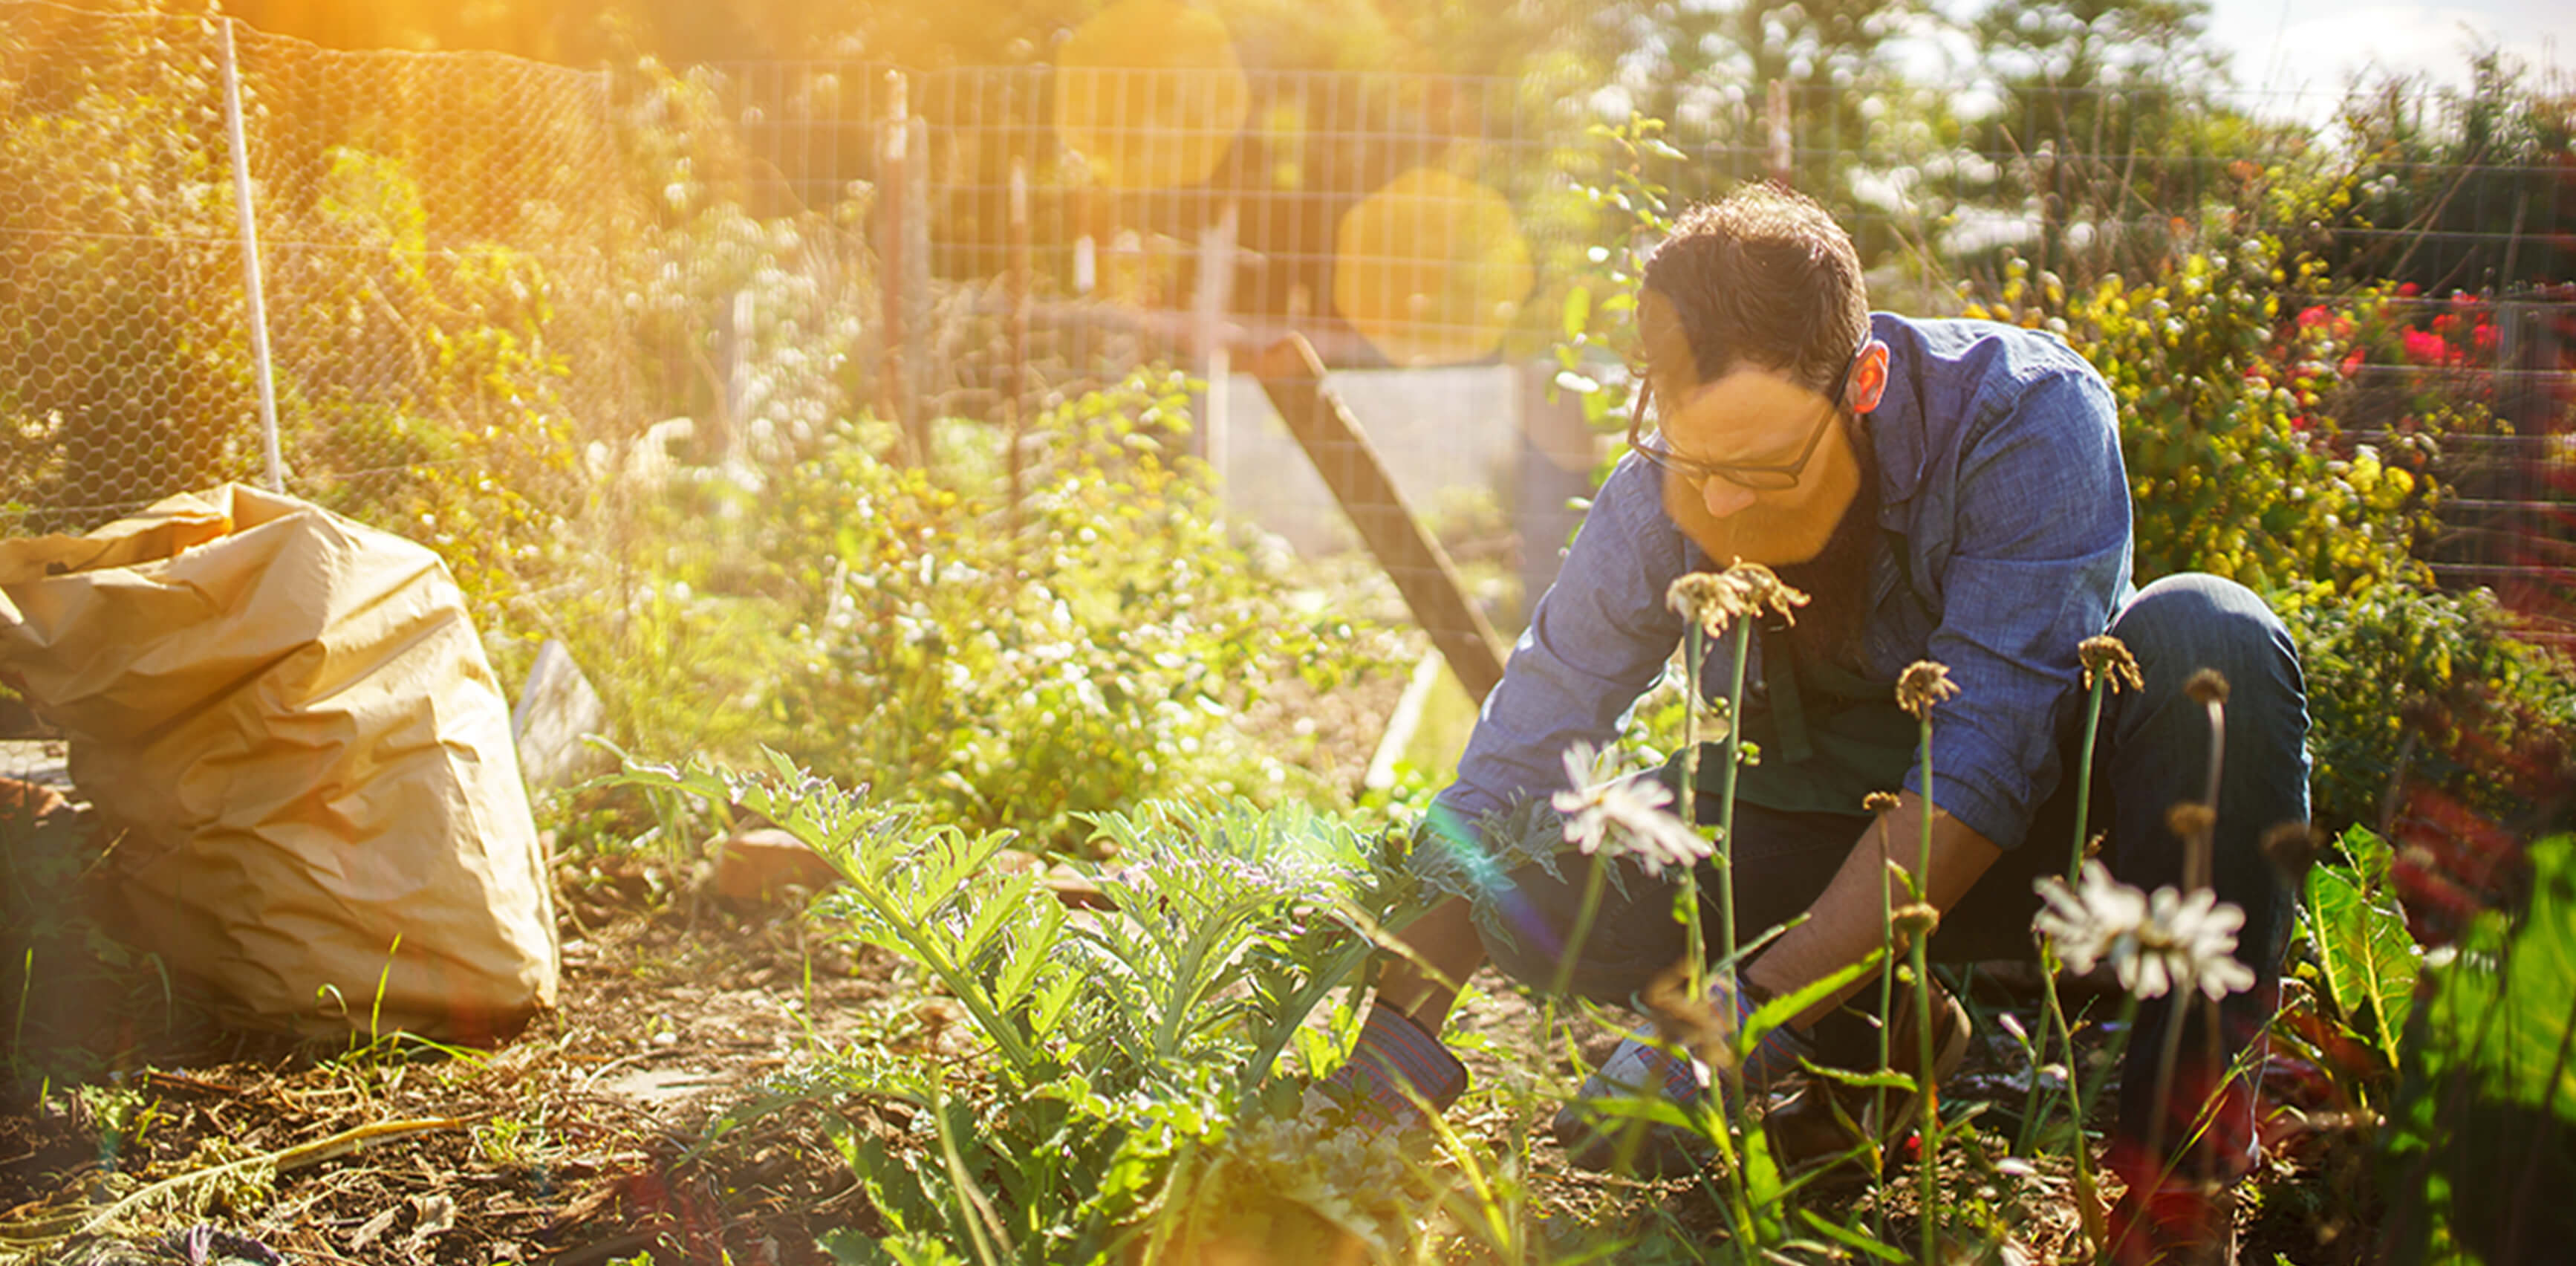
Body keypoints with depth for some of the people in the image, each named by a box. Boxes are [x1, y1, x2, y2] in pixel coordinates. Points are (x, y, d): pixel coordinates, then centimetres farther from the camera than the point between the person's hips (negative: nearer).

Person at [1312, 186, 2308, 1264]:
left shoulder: (2026, 416, -27)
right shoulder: (1655, 501, -17)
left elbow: (1981, 766, -34)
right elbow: (1513, 762, -14)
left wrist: (1754, 1017, -41)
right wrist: (1401, 1025, -26)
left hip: (2045, 817, -2)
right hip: (1823, 837, 3)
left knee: (2205, 636, -33)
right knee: (1534, 878, -23)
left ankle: (2186, 1125, -24)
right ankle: (1881, 1037, -2)